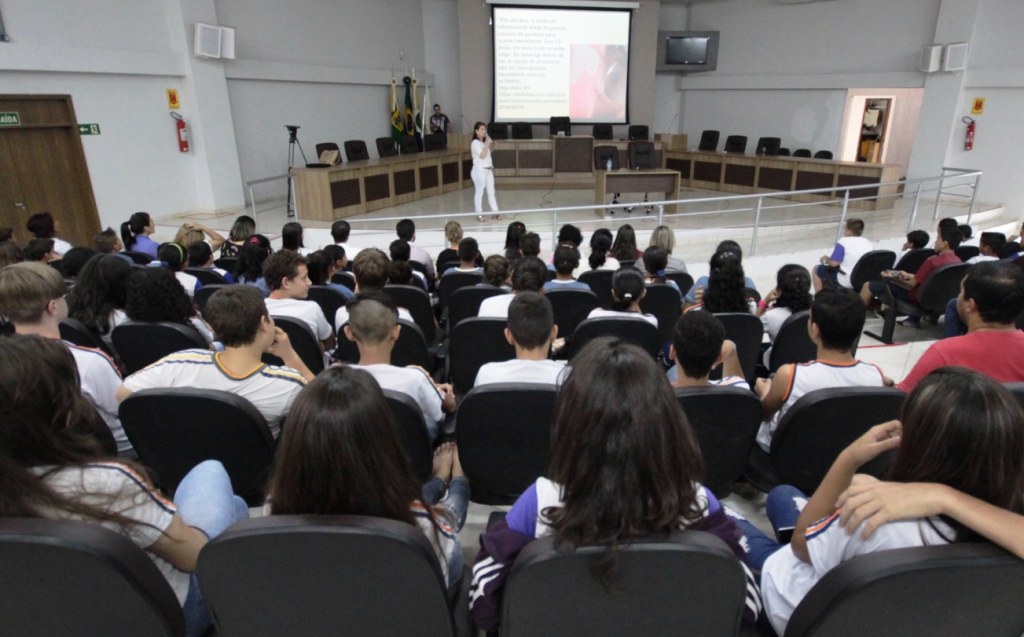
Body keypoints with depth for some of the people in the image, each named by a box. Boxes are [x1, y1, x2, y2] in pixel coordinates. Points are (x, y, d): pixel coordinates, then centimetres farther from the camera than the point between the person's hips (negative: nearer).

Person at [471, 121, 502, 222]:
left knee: (491, 192, 8)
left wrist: (490, 144, 9)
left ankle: (495, 213, 12)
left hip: (488, 170, 8)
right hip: (479, 170, -8)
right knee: (479, 192, -2)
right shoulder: (475, 143, -11)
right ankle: (479, 214, 4)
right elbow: (482, 155, -21)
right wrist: (487, 144, -19)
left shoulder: (484, 142, 15)